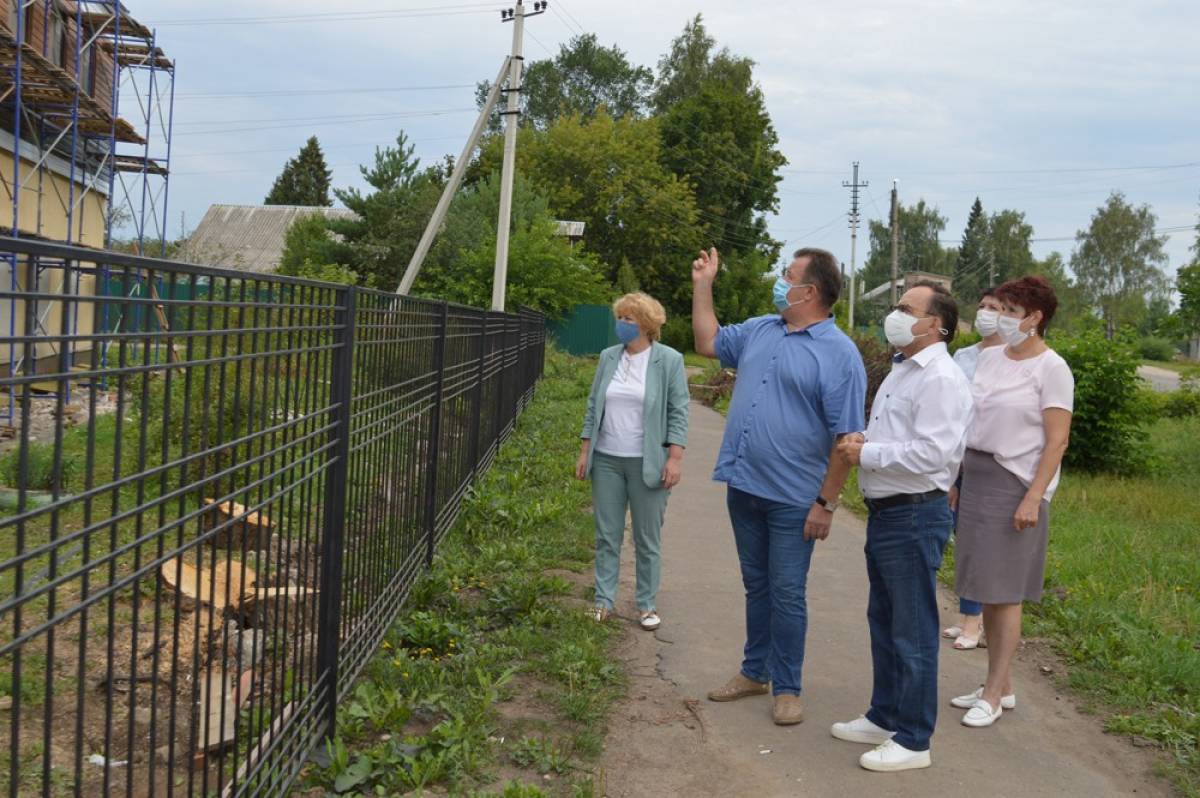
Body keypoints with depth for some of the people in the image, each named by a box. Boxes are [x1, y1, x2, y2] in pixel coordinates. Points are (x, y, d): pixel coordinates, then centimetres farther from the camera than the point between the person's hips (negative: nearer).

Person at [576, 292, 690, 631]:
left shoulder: (669, 360, -5)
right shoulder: (608, 358, 7)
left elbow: (678, 412, -6)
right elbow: (593, 407, 11)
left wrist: (675, 457, -12)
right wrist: (584, 451, 9)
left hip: (647, 463, -4)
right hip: (607, 461, 4)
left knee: (647, 539, 6)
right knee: (607, 536, 8)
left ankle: (647, 604, 17)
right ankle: (604, 600, 18)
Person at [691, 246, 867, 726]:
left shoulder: (839, 354, -12)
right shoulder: (759, 330, 8)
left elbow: (846, 438, -14)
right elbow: (708, 342, 25)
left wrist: (826, 503, -16)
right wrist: (703, 285, 19)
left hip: (791, 498, -6)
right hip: (743, 488, 6)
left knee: (786, 595, 4)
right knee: (756, 587, 18)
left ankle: (786, 688, 19)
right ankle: (755, 672, 32)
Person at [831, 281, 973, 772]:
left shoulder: (940, 378, -17)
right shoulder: (901, 371, 15)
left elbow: (933, 454, -25)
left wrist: (867, 454, -17)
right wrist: (859, 444, 2)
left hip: (914, 516, -10)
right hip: (884, 511, 10)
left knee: (912, 631, 0)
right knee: (883, 621, 19)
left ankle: (913, 740, 11)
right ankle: (884, 717, 33)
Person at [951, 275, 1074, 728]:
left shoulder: (1051, 369, -9)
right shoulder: (989, 358, 10)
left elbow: (1057, 440, -12)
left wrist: (1033, 498, -17)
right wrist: (955, 478, 13)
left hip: (1016, 485, -6)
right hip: (976, 476, 7)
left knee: (1003, 592, -1)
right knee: (986, 590, 10)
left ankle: (994, 694, 9)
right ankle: (1001, 686, 22)